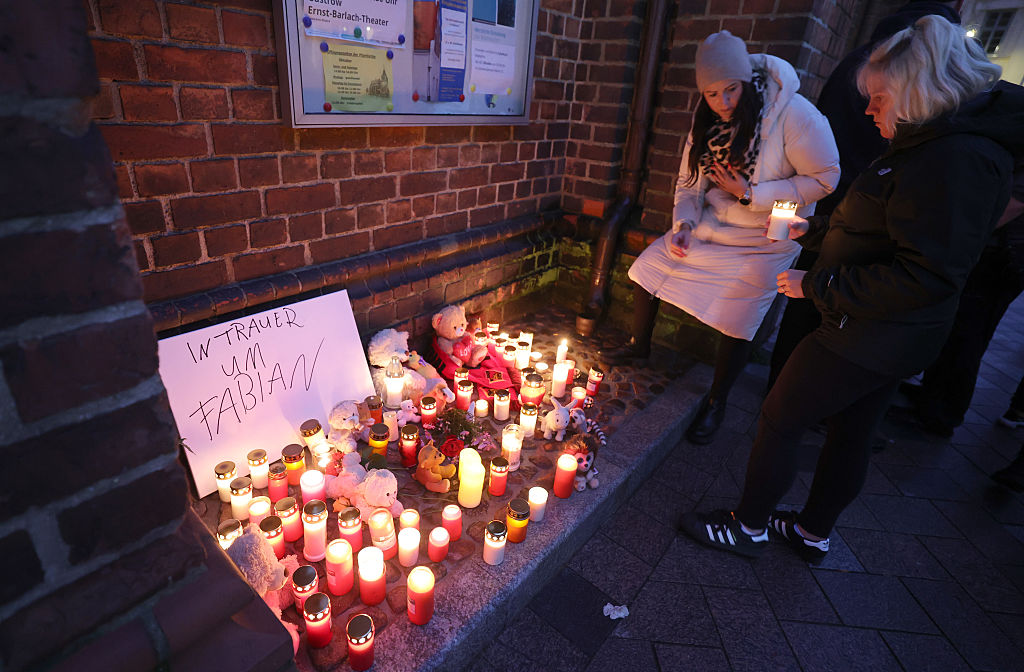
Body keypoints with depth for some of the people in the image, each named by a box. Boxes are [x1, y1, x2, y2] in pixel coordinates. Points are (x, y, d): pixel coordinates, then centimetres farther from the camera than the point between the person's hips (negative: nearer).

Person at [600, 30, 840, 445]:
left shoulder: (793, 115, -22)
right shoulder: (708, 122, -3)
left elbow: (825, 178, -18)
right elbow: (689, 181, 6)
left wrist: (751, 195, -24)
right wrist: (682, 225, -11)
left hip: (765, 239, -5)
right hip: (711, 224, 6)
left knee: (736, 322, -9)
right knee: (649, 265, 2)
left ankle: (717, 403, 16)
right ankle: (639, 346, 26)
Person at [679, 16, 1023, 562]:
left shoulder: (955, 159, -21)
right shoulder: (933, 147, 11)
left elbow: (927, 275, -27)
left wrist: (817, 286, -22)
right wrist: (810, 231, 10)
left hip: (870, 336, -10)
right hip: (885, 337, 10)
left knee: (779, 418, 2)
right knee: (850, 432, 19)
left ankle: (748, 528, 20)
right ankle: (813, 533, 38)